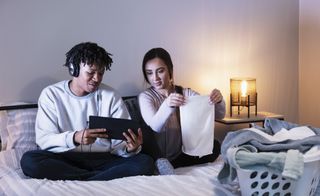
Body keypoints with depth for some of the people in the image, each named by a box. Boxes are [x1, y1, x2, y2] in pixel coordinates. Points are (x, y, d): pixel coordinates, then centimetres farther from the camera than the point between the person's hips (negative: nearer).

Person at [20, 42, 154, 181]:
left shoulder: (111, 96, 4)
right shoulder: (51, 94, 2)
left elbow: (120, 141, -1)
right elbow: (43, 139, -8)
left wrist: (130, 148, -26)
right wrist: (74, 138, -28)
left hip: (103, 159, 0)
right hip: (65, 160, 0)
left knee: (145, 163, -23)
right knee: (29, 160, -30)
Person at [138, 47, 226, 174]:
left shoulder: (186, 93, 4)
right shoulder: (145, 97, -4)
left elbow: (219, 115, -5)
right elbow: (155, 126, -23)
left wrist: (218, 101, -29)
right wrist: (167, 105, -43)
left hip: (182, 154, 4)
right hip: (157, 156, -4)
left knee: (215, 146, -21)